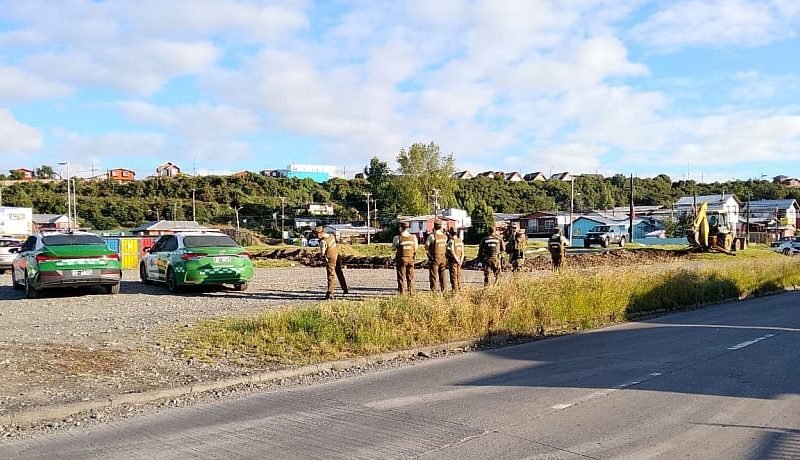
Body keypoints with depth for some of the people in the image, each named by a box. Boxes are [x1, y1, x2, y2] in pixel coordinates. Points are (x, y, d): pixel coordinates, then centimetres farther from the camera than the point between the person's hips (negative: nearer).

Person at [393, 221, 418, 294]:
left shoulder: (397, 238, -12)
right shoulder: (413, 237, -2)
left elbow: (393, 248, 0)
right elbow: (415, 249, 5)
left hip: (401, 259, -3)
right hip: (410, 259, 3)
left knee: (401, 277, 3)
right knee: (410, 277, 11)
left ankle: (402, 292, 2)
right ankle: (411, 292, 13)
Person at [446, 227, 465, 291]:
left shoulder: (451, 241, -12)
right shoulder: (460, 241, 9)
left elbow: (452, 252, -20)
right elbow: (462, 252, 5)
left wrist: (457, 260, -18)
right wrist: (461, 261, -2)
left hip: (453, 260, -7)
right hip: (459, 261, 7)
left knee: (453, 276, -2)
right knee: (458, 275, 14)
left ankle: (455, 289, -3)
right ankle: (459, 288, 17)